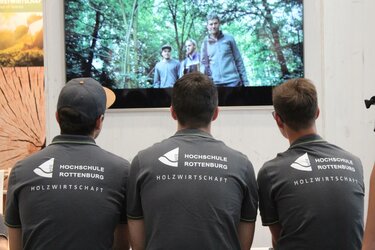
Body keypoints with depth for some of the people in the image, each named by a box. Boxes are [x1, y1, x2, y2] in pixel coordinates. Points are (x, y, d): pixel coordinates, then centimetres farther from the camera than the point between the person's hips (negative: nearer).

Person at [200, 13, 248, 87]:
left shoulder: (229, 38, 6)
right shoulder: (205, 43, 9)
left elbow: (238, 60, 7)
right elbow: (204, 63, 10)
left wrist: (245, 81, 3)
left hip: (232, 81, -1)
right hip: (215, 83, 1)